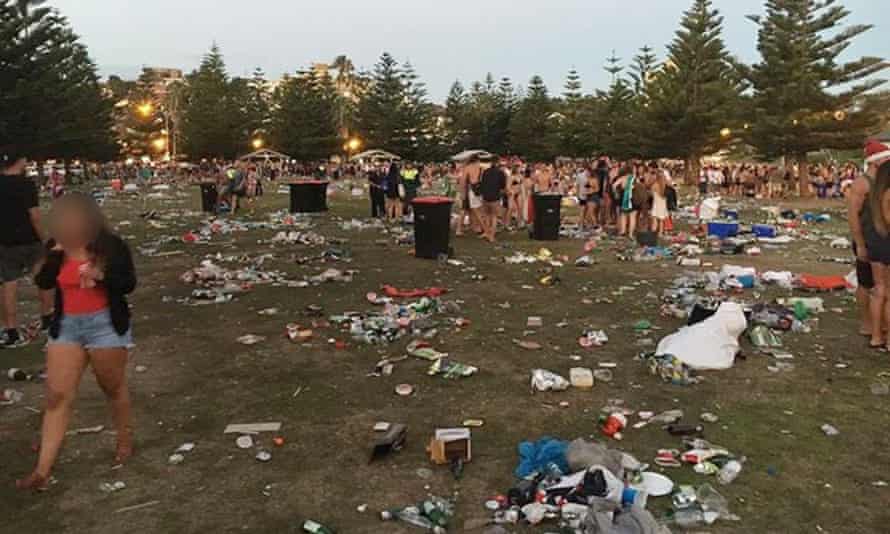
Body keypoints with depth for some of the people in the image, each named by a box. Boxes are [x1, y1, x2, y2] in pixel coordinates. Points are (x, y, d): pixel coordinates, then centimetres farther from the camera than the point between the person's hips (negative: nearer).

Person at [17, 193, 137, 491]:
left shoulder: (111, 245, -9)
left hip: (105, 324, -3)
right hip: (66, 325, 4)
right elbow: (42, 283, -2)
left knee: (113, 387, 12)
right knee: (57, 395, 1)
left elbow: (129, 284, -9)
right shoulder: (59, 247, 2)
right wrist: (53, 257, -17)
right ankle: (43, 470, 4)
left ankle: (125, 439, 36)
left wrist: (102, 276, -25)